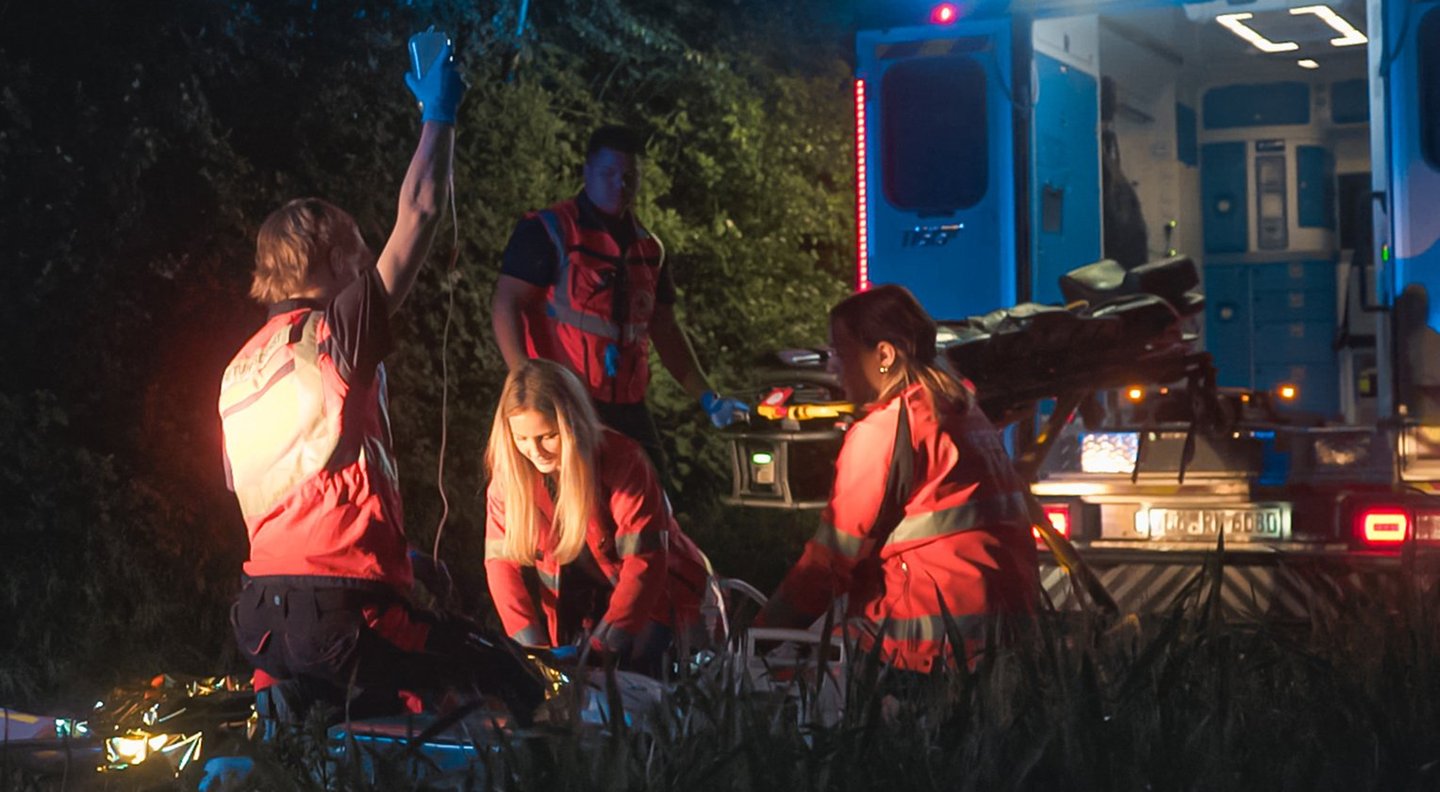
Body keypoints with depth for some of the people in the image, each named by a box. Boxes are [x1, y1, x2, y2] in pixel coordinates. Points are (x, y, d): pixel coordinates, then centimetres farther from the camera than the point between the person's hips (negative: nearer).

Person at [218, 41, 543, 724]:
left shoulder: (238, 368, 13)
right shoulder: (333, 334, -9)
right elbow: (420, 210, -7)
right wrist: (439, 113, 6)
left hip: (262, 613, 8)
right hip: (342, 611, -8)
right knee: (512, 685, -2)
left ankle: (280, 700, 3)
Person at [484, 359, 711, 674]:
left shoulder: (621, 460, -25)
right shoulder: (510, 470, -13)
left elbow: (644, 560, -27)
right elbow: (500, 558, -10)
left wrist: (603, 647, -33)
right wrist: (531, 644, -22)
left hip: (656, 592, -3)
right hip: (581, 605, 4)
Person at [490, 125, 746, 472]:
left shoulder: (648, 248, 16)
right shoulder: (548, 231, -3)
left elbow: (665, 330, 23)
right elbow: (506, 305, -9)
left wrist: (707, 398, 16)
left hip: (627, 409, 6)